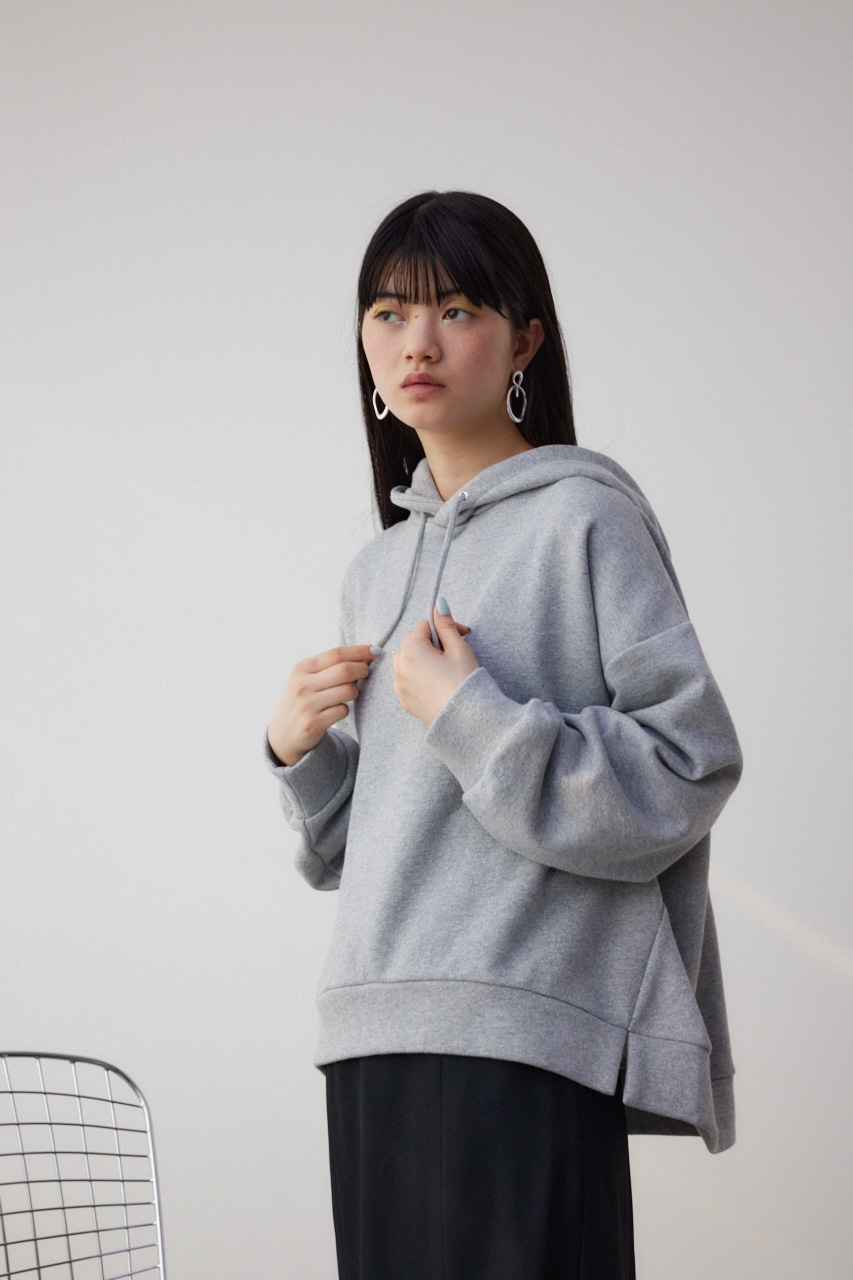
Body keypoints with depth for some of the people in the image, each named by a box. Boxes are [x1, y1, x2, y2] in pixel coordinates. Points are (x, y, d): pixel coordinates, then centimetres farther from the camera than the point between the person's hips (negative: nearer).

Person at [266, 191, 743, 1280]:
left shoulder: (585, 518, -2)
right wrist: (299, 748, 5)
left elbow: (691, 767, -11)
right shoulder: (377, 572, 19)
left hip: (527, 1041, -6)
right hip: (373, 1031, 7)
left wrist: (470, 716, -14)